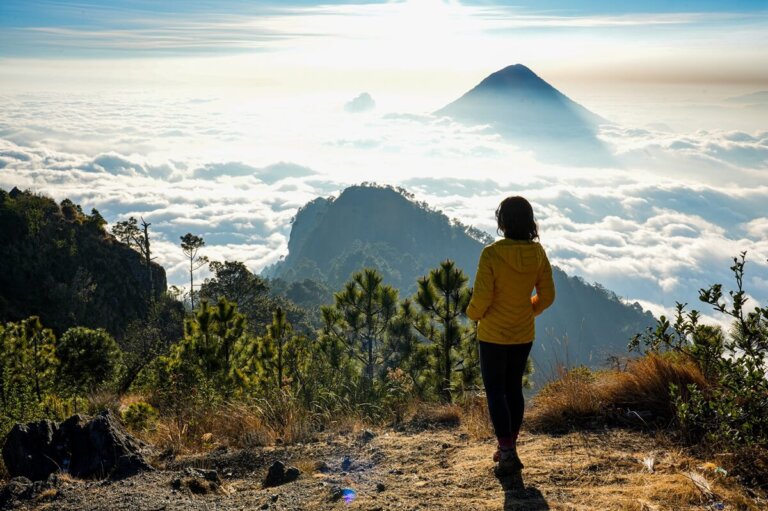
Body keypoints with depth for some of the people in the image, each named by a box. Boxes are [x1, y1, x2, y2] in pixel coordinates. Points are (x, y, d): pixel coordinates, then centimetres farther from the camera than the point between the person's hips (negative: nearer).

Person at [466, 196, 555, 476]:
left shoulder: (492, 254, -21)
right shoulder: (537, 253, -6)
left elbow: (481, 298, -20)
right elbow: (546, 295, 1)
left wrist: (473, 313, 2)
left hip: (493, 335, -5)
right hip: (524, 334, 5)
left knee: (495, 391, 6)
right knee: (514, 388, 18)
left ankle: (507, 453, 1)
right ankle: (509, 448, 27)